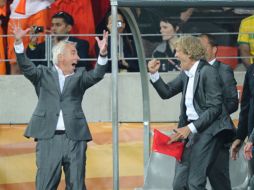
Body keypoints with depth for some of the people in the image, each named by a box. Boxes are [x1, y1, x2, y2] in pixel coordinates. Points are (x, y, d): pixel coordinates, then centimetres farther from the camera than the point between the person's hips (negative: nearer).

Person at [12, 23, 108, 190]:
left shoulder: (79, 76, 13)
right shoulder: (44, 74, 11)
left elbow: (96, 75, -4)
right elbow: (26, 67, -3)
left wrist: (103, 54, -21)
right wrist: (19, 42, -18)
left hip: (74, 138, 2)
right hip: (48, 138, -2)